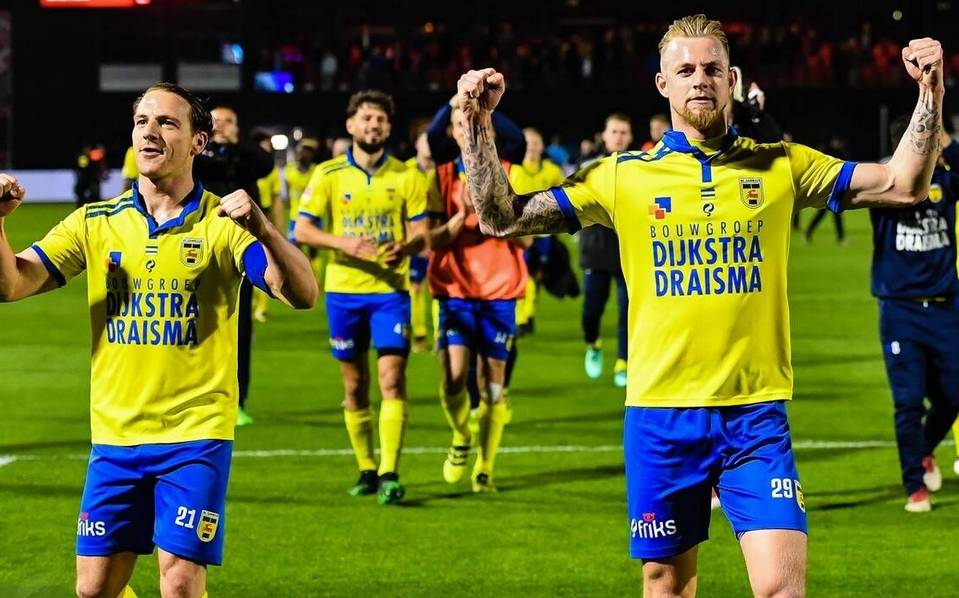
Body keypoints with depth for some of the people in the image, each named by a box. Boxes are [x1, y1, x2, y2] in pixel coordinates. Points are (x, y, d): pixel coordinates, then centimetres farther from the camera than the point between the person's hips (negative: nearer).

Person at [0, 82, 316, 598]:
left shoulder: (223, 223, -4)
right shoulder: (95, 222, 6)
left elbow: (301, 294, -16)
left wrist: (260, 227, -34)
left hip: (195, 437, -4)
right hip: (115, 437, 4)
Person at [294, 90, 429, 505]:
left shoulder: (406, 176, 2)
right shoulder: (329, 175, 1)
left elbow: (422, 234, 1)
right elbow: (302, 230, -4)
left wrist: (405, 247, -23)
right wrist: (344, 243, -22)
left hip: (390, 289, -1)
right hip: (343, 290, 1)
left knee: (392, 379, -12)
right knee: (354, 386, 8)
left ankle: (389, 474, -14)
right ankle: (366, 469, 21)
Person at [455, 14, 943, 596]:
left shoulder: (780, 166, 5)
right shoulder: (625, 177, 4)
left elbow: (903, 184, 0)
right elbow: (502, 218, 4)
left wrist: (931, 91, -11)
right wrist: (479, 123, -7)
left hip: (755, 415, -1)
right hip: (660, 415, 1)